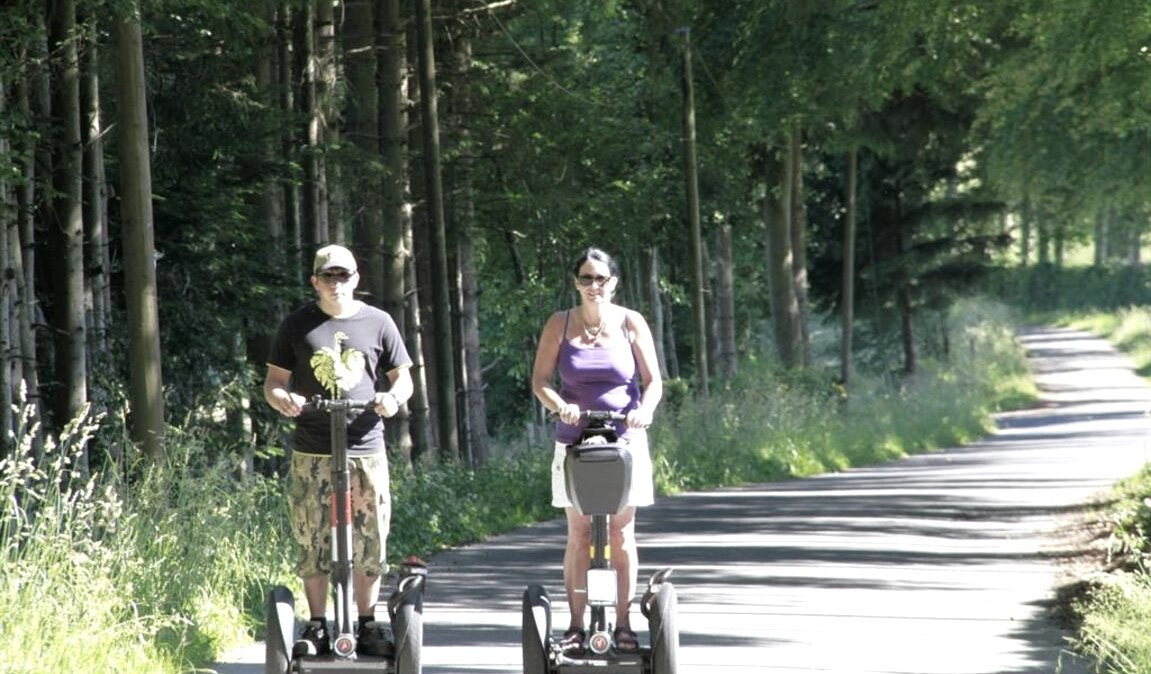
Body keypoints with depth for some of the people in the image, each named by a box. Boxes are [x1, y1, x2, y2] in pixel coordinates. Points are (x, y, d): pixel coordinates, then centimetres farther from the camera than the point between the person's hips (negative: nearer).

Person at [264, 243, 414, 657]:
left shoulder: (377, 323, 8)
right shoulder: (297, 325, 8)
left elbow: (402, 377, 12)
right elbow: (274, 380, 10)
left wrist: (393, 397, -10)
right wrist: (282, 399, -13)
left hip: (365, 450, 0)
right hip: (312, 453, 0)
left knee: (369, 541, 1)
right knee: (313, 542, 0)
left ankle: (368, 626, 11)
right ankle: (316, 627, 8)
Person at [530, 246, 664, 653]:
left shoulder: (631, 324, 2)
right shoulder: (560, 325, 3)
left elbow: (653, 380, 3)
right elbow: (539, 379, 2)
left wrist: (645, 410, -18)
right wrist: (560, 405, -19)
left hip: (625, 440, 0)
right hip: (575, 442, 0)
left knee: (621, 535, 0)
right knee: (578, 536, 0)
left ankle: (623, 624, 6)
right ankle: (576, 625, 4)